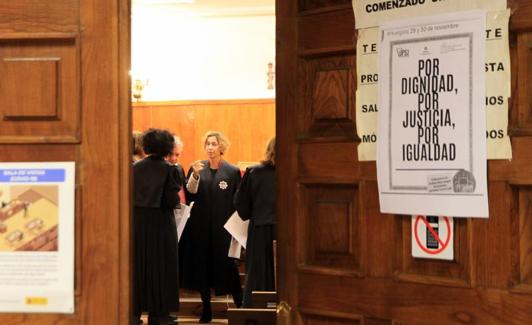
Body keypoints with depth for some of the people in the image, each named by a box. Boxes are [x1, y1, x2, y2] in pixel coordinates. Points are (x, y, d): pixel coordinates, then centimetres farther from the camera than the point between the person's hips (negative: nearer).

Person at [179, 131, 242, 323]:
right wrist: (195, 175, -18)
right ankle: (206, 309, 16)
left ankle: (240, 306, 10)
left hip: (223, 228, -2)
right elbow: (188, 196, -5)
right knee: (202, 266, 5)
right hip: (200, 227, 3)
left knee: (227, 266, -2)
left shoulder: (233, 171, -1)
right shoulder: (196, 168, 5)